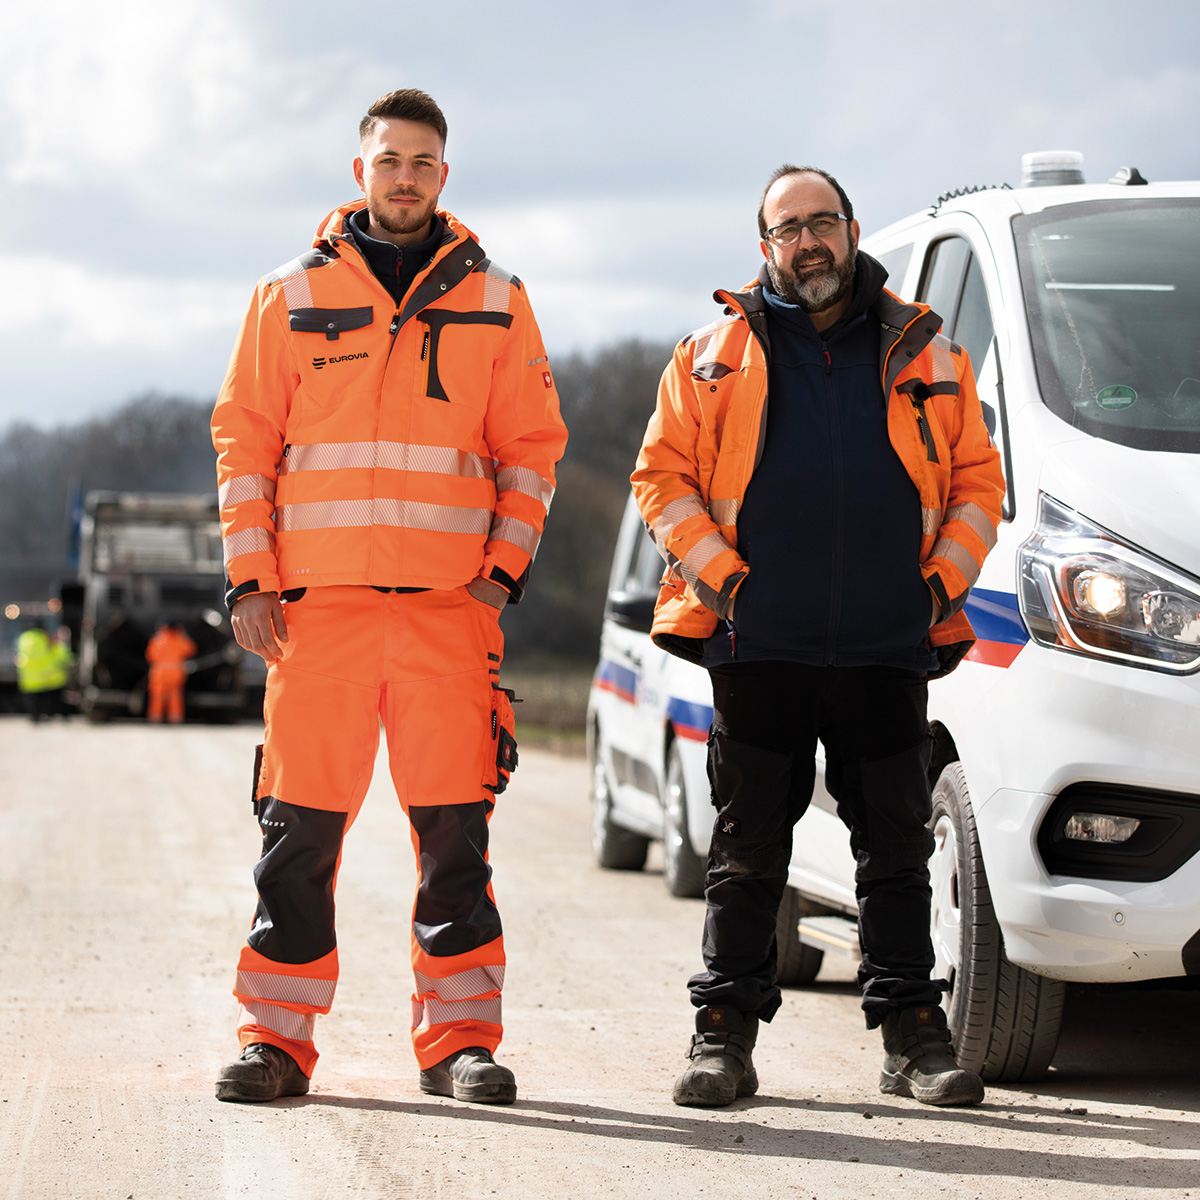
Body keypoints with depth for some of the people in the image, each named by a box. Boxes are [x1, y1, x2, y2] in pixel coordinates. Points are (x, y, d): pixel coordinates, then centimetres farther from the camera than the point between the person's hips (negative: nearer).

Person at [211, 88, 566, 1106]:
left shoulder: (494, 301, 12)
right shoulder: (291, 297, 11)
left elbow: (532, 448, 11)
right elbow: (244, 441, 10)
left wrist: (503, 568, -1)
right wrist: (251, 579, 1)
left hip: (450, 603, 0)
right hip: (317, 601, 0)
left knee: (455, 830, 0)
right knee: (299, 829, -1)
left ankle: (461, 1040, 6)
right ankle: (275, 1035, 6)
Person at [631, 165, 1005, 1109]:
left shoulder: (927, 356, 11)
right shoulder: (715, 357, 8)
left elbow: (977, 484, 13)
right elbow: (663, 476, 7)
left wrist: (942, 580, 0)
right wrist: (718, 576, -5)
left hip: (890, 646, 1)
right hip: (758, 643, -1)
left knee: (898, 849, 4)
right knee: (747, 850, 2)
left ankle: (913, 1037, 10)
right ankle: (725, 1034, 7)